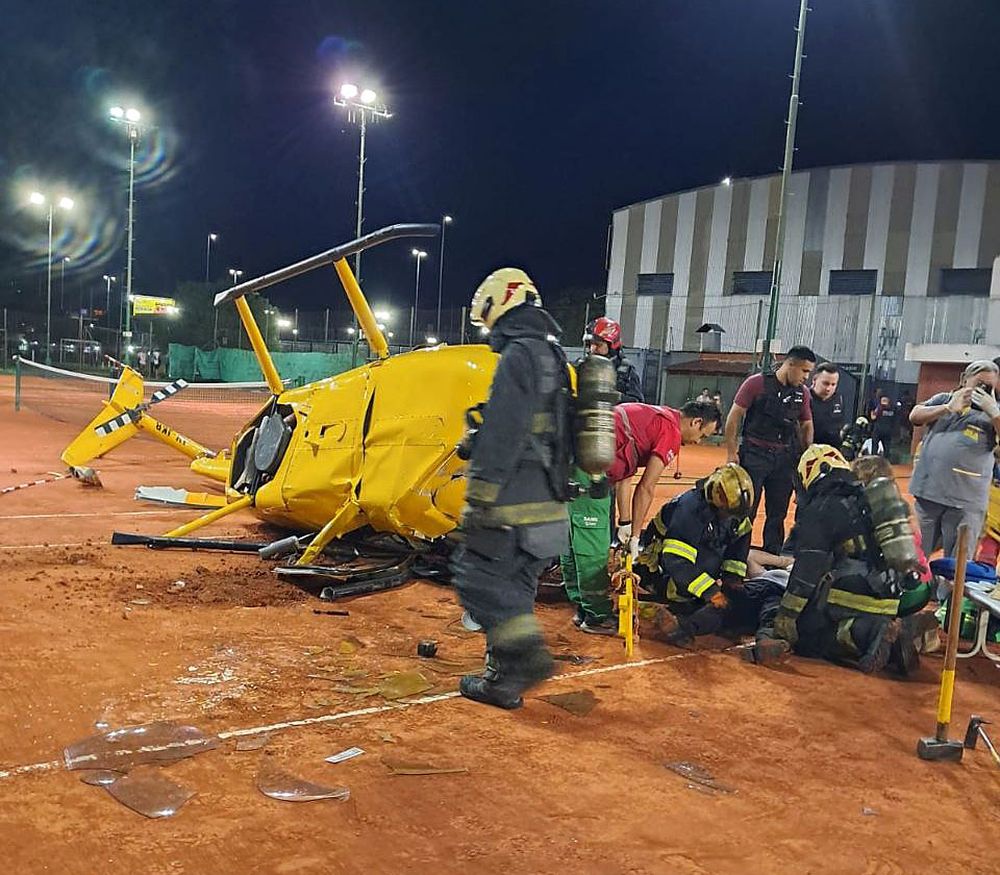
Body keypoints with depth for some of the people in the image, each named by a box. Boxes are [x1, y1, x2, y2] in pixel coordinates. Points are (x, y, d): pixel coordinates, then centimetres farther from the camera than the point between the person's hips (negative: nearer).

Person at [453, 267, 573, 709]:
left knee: (477, 579, 0)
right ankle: (503, 680, 21)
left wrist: (479, 499, -18)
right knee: (512, 589, 14)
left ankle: (527, 651, -8)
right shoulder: (553, 358, 18)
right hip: (548, 510, 9)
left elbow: (501, 439, -20)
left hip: (514, 509, -9)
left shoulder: (519, 356, -13)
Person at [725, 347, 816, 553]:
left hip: (785, 458, 5)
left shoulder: (802, 393, 8)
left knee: (778, 513, 11)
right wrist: (731, 453, -8)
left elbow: (806, 425, 18)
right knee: (746, 510, -3)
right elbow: (734, 417, -6)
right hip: (755, 454, -5)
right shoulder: (757, 383, -7)